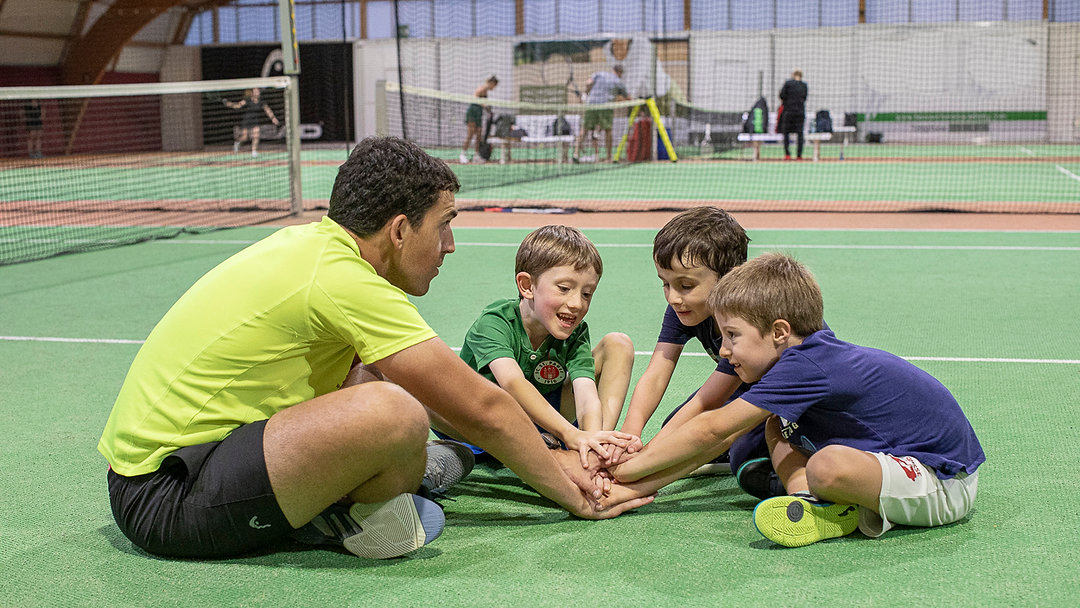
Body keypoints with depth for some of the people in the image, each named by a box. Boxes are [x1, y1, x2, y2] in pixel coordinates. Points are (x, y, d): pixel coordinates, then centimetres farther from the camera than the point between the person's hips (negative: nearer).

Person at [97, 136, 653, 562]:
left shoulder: (311, 242, 8)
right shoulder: (345, 280, -20)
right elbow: (484, 409, -12)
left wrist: (548, 457, 18)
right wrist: (574, 496, 0)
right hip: (164, 499, -10)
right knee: (395, 413, -30)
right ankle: (339, 521, -3)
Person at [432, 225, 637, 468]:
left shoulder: (575, 334, -13)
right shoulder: (495, 322, -25)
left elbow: (587, 395, -29)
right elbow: (512, 383, -44)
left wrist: (593, 438, -53)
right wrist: (570, 434, -57)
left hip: (543, 419, 3)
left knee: (618, 344, -7)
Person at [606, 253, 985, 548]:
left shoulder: (804, 366, -21)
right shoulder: (811, 353, 7)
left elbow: (712, 430, -17)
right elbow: (724, 437, 10)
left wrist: (629, 469, -8)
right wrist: (646, 483, 5)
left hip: (945, 485, -10)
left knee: (827, 467, -38)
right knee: (777, 426, 8)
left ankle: (854, 515, -8)